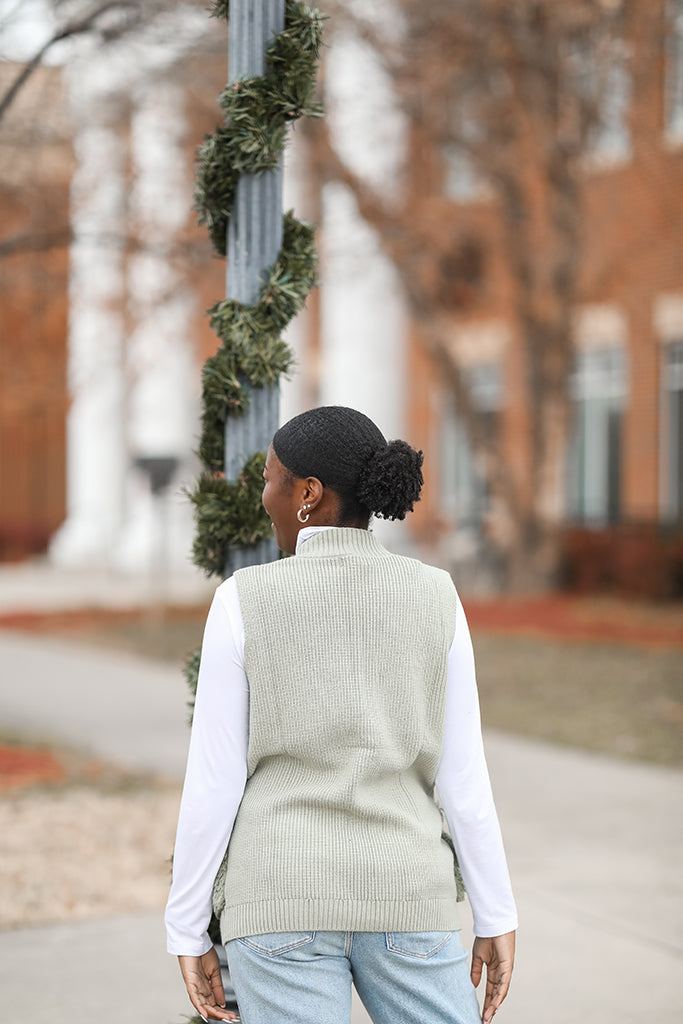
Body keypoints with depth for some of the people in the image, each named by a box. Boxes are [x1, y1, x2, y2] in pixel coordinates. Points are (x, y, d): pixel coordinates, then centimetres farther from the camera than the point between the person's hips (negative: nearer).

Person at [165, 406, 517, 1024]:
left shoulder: (245, 602, -6)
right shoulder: (434, 597, 0)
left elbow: (213, 784, -5)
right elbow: (462, 775, 0)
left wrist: (188, 935, 3)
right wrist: (498, 920, 8)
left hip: (287, 900, -1)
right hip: (402, 898, 2)